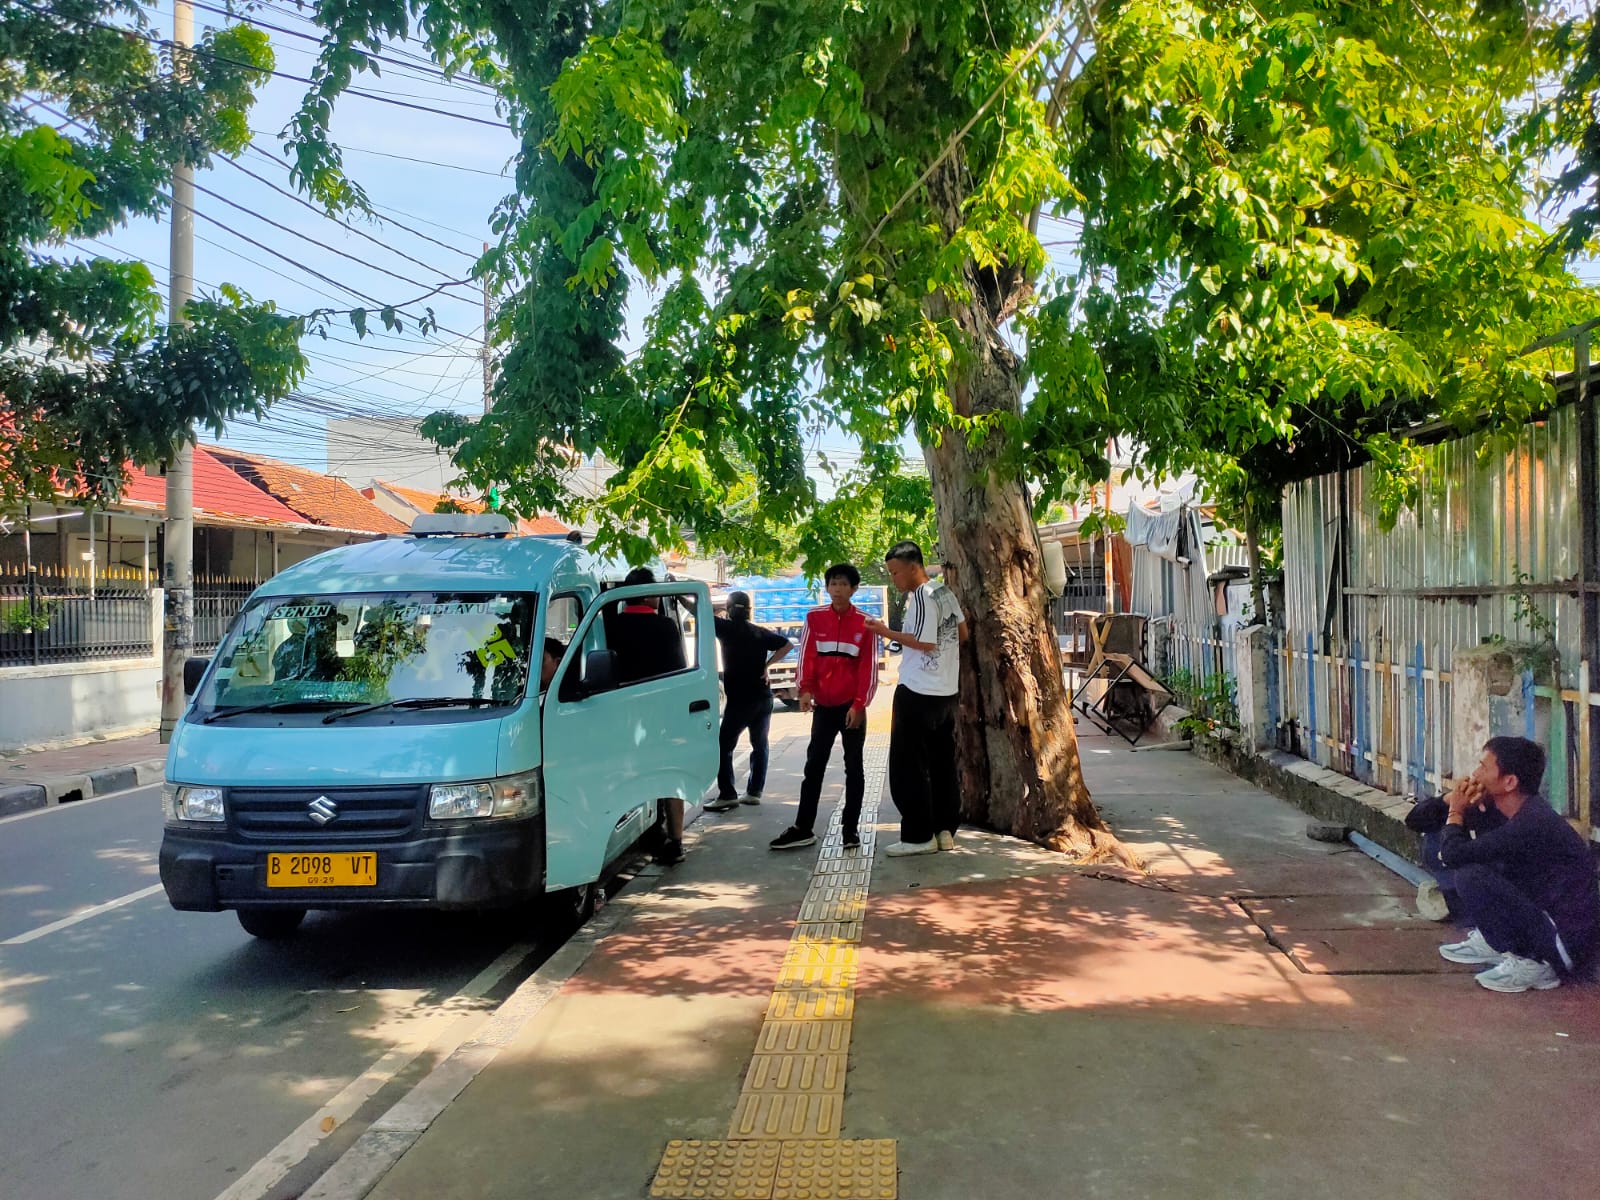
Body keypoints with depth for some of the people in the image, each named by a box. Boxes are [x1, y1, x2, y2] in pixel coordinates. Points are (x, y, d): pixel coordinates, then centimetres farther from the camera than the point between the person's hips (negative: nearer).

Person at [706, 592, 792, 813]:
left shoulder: (727, 628, -6)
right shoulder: (761, 633, 9)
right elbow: (787, 644, 12)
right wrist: (766, 665, 8)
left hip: (739, 699, -6)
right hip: (763, 697, 6)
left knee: (724, 746, -1)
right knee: (760, 745, 16)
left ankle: (727, 795, -7)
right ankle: (754, 792, 17)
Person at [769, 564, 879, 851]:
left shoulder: (865, 622, -2)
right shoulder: (814, 618, 3)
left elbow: (869, 666, -3)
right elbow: (807, 656, 1)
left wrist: (859, 704, -9)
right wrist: (805, 690, -13)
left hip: (852, 706, -2)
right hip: (823, 705, 2)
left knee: (854, 767, 6)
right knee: (813, 766, 6)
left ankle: (851, 828, 13)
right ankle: (803, 828, 11)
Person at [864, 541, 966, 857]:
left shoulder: (920, 596, -16)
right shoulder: (946, 592, 10)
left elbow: (925, 642, -20)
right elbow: (962, 634, 17)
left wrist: (887, 633, -14)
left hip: (917, 692, -9)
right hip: (946, 690, 9)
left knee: (907, 765, -1)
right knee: (942, 763, 12)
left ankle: (919, 836, 0)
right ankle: (945, 829, 15)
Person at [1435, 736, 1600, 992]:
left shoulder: (1530, 824, -26)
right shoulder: (1525, 808, 4)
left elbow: (1452, 853, -26)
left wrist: (1457, 811, -7)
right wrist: (1461, 801, -8)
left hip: (1568, 945, -10)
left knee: (1471, 876, -23)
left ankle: (1529, 964, -12)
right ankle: (1491, 943, 11)